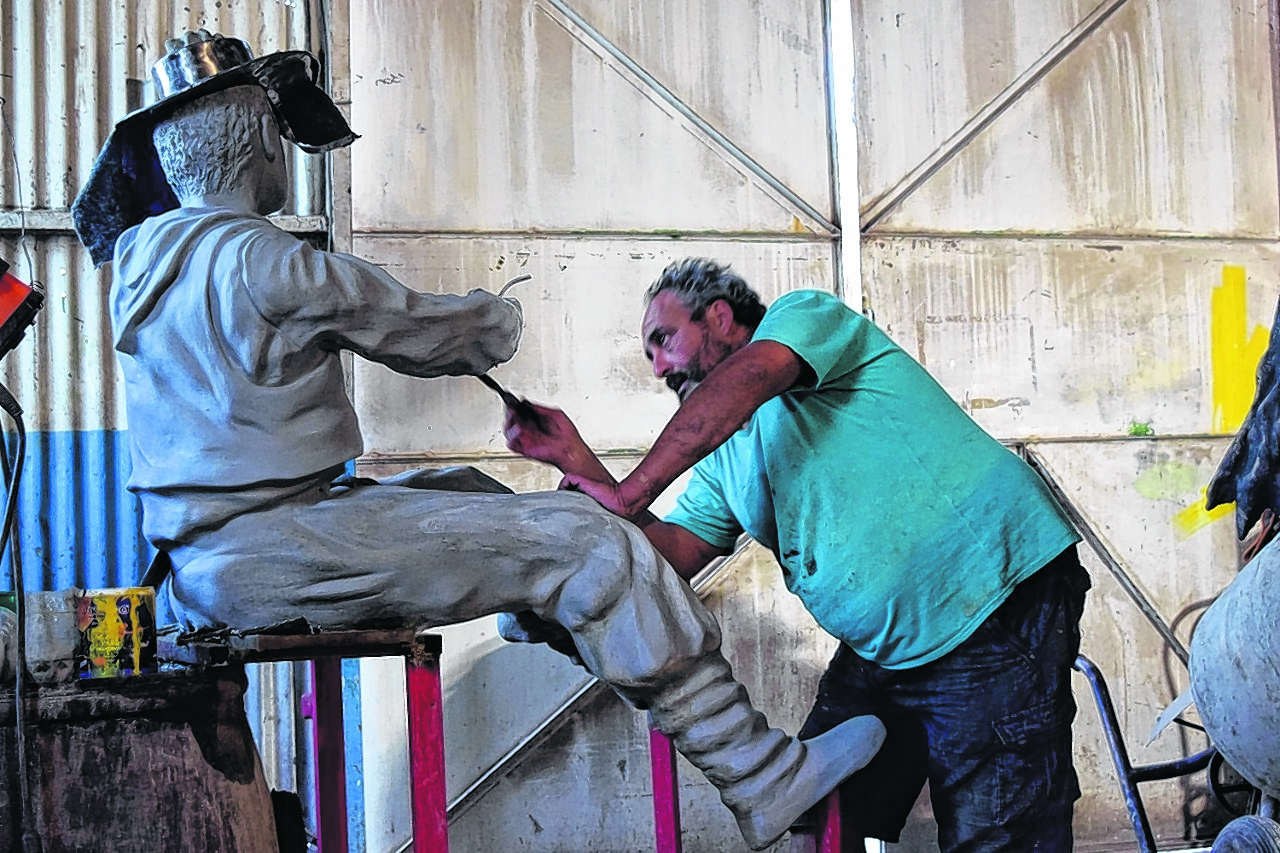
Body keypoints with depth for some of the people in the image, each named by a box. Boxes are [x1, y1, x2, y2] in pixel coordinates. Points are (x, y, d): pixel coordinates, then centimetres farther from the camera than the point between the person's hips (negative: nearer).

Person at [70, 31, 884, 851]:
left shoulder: (143, 255, 10)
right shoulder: (258, 260, -16)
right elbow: (421, 329, -4)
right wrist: (500, 318, 18)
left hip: (202, 558, 10)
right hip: (266, 554, -10)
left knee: (468, 492, 25)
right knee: (590, 544, -11)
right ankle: (765, 783, -7)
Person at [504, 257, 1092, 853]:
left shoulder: (807, 316, -2)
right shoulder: (723, 460, 18)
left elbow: (745, 378, -23)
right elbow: (671, 555, 4)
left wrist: (632, 491, -28)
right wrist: (579, 464, -6)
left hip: (999, 607, -8)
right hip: (881, 651, 9)